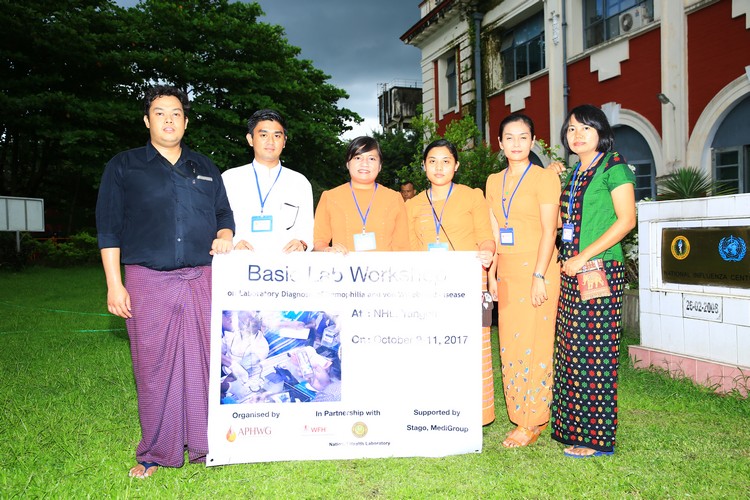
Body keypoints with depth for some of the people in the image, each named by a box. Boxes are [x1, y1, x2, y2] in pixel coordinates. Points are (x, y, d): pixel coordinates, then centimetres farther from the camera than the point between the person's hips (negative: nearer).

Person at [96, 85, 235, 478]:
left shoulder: (205, 168, 17)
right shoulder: (123, 166, 8)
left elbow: (224, 214, 22)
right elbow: (108, 228, 4)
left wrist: (224, 235, -2)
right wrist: (114, 284, -3)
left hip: (201, 280, 2)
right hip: (148, 282, -2)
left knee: (203, 361, 4)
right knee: (153, 366, 3)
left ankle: (203, 445, 20)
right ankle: (156, 453, 18)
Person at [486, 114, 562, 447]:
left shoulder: (545, 177, -3)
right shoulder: (494, 181, 14)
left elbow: (549, 230, -10)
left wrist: (539, 276, -17)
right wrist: (491, 274, 8)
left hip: (536, 269, -6)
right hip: (506, 272, 6)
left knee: (533, 342, -3)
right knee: (509, 343, 7)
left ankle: (532, 422, 8)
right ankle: (521, 415, 18)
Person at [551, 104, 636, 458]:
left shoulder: (613, 166, -4)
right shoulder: (574, 173, 18)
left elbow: (626, 220, -12)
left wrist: (583, 256, -15)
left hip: (601, 269, -7)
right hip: (572, 270, 8)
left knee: (593, 350, -5)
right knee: (572, 349, 9)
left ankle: (598, 438, 6)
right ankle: (574, 427, 19)